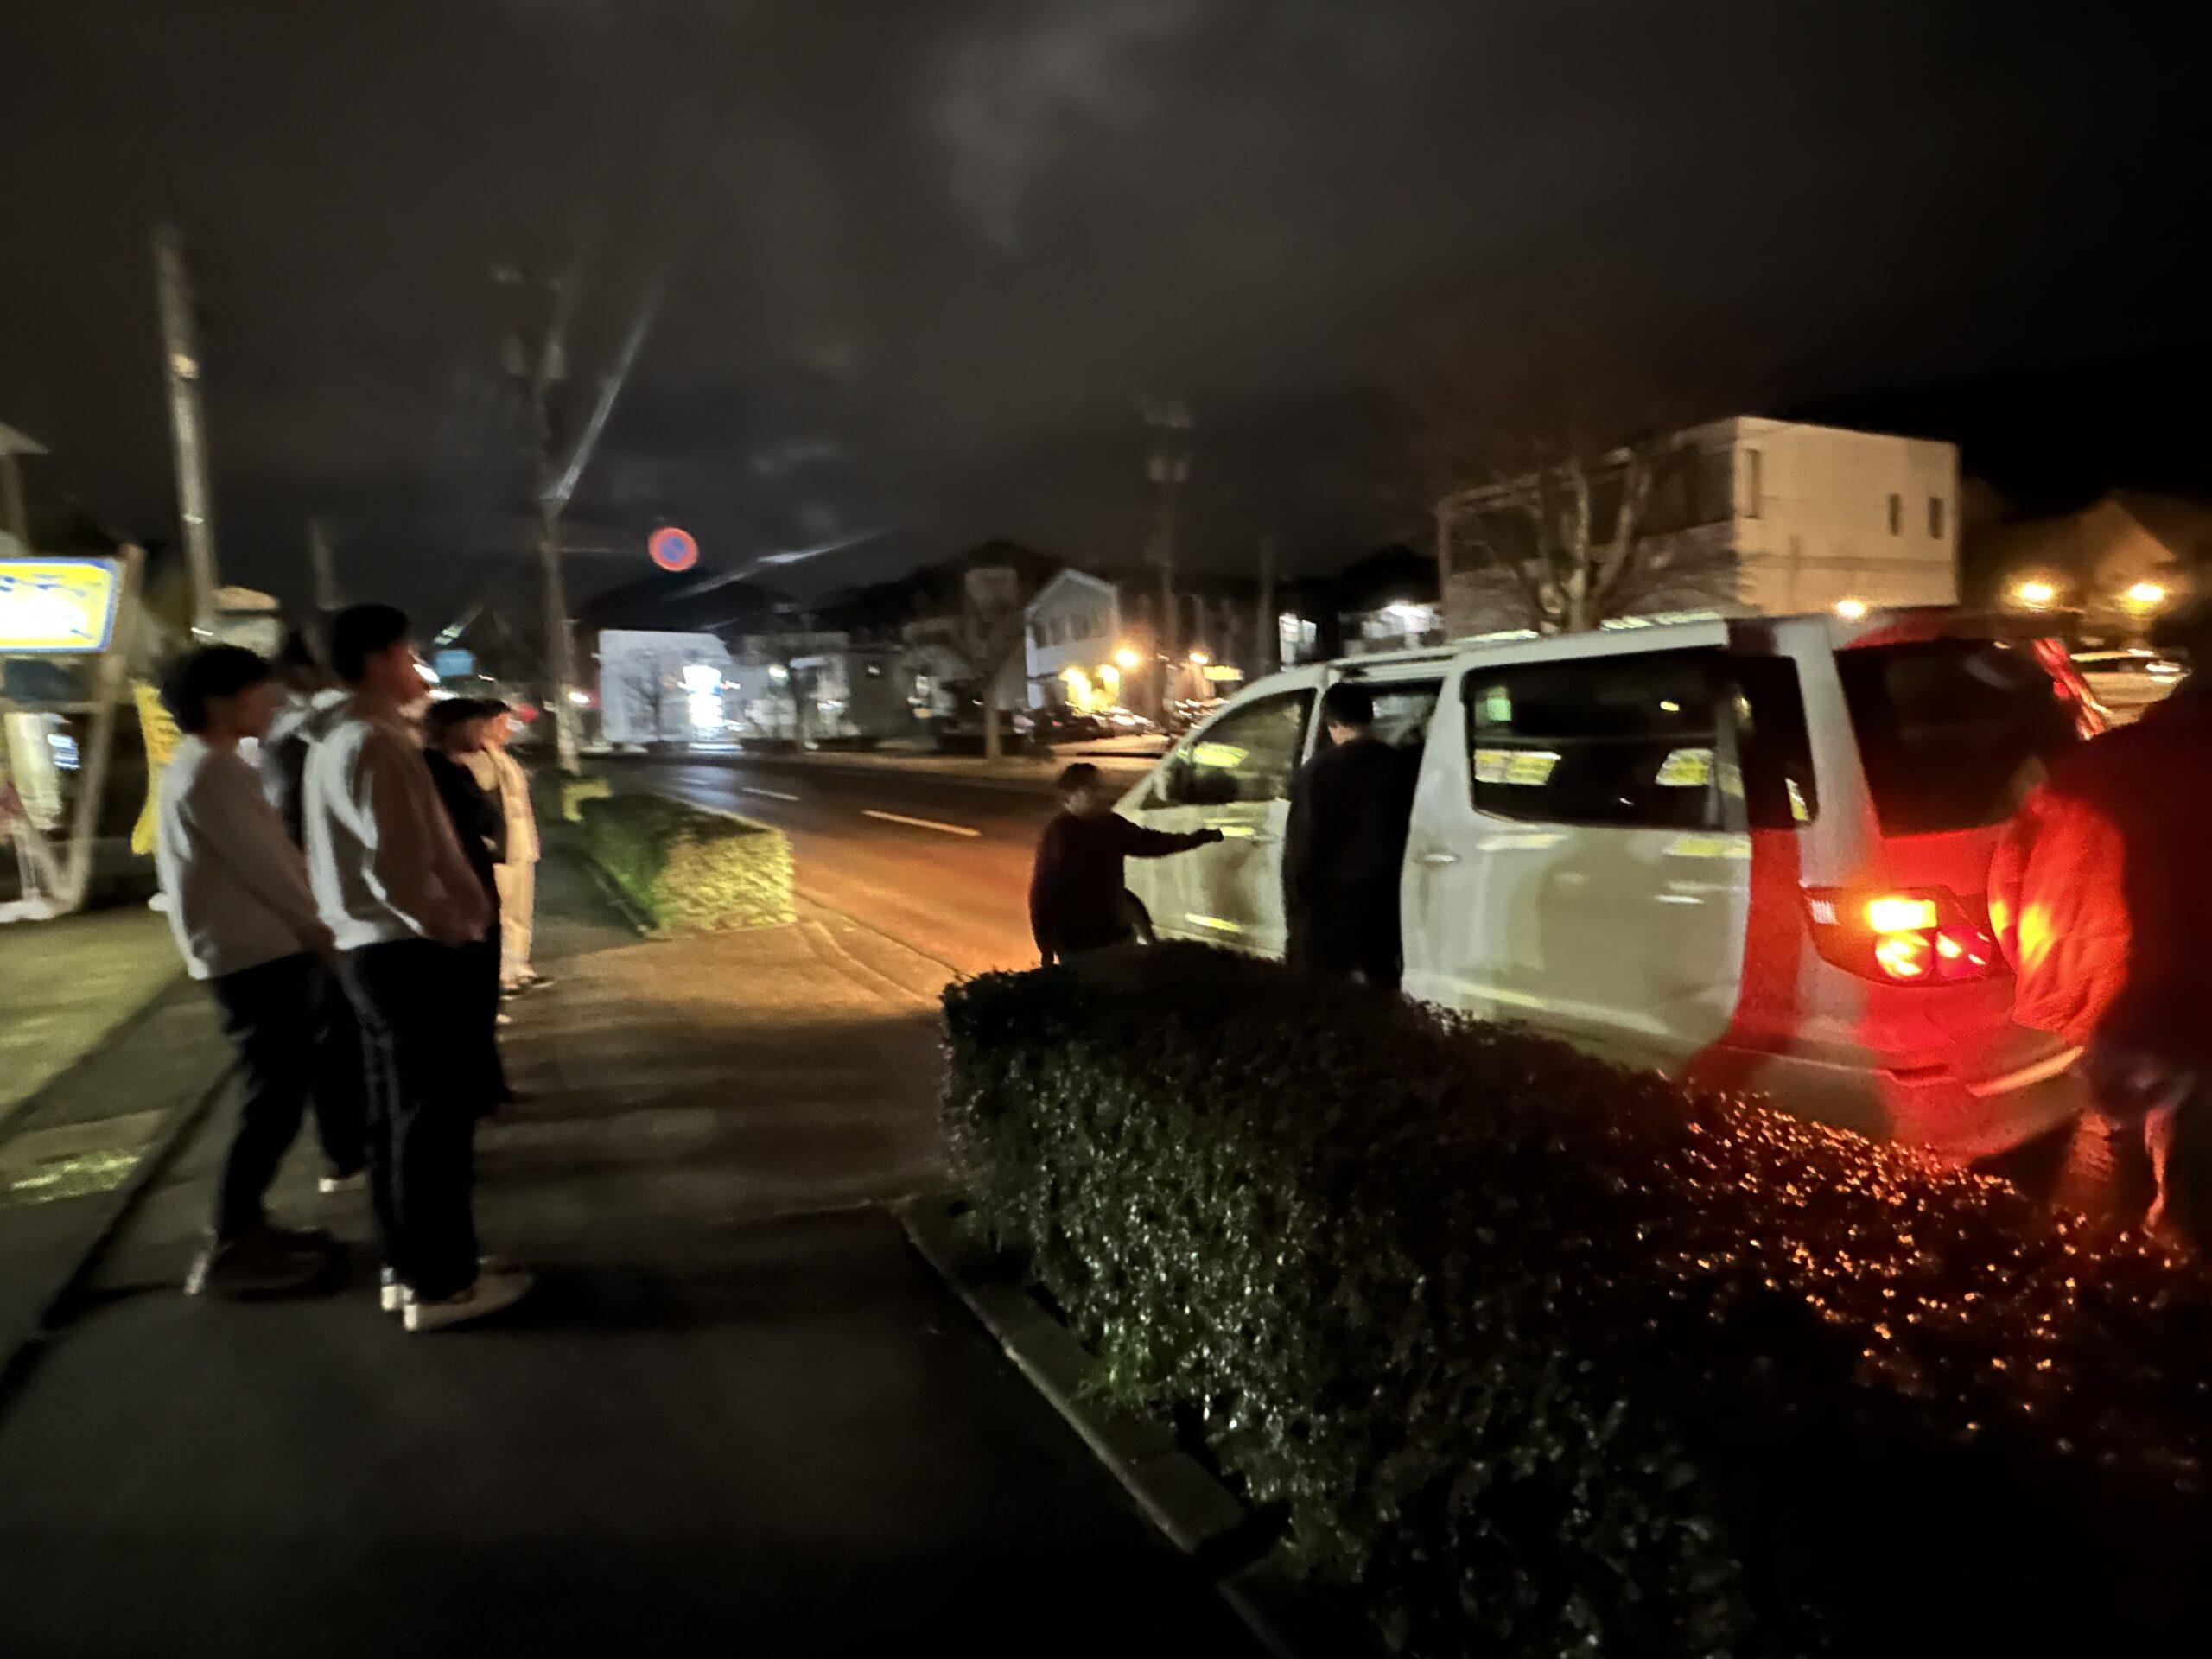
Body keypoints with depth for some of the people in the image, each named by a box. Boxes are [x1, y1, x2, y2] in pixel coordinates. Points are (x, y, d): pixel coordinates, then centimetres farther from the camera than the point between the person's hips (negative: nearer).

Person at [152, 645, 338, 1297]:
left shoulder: (199, 766, 16)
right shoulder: (210, 770, -16)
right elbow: (264, 865, -17)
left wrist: (308, 928, 10)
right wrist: (323, 929, -5)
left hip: (255, 950, 10)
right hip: (256, 955, -10)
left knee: (276, 1093, 14)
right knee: (272, 1099, -4)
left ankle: (244, 1225, 23)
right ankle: (228, 1250, 4)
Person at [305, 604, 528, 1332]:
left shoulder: (340, 742, 16)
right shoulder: (374, 744, -17)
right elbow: (392, 863, -23)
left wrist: (465, 900, 7)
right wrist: (449, 922, -10)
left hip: (377, 949, 10)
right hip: (405, 951, -10)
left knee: (396, 1113, 15)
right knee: (433, 1116, -3)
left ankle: (407, 1266, 26)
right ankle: (441, 1282, 6)